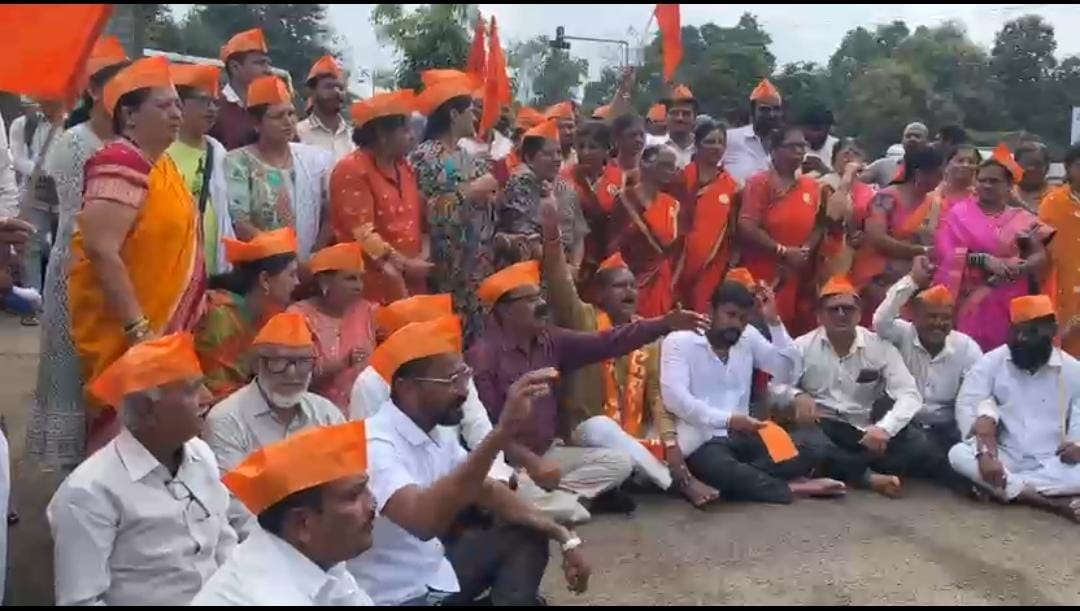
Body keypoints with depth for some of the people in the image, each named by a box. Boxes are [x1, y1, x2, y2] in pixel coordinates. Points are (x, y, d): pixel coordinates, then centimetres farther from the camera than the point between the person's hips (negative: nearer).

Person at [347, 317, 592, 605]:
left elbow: (488, 490, 14)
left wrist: (563, 535, 3)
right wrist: (502, 432, -48)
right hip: (396, 596, -9)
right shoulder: (374, 445, -25)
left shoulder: (437, 432, 2)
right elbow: (423, 520, -43)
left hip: (436, 572, 9)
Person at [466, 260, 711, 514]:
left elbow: (604, 343, -5)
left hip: (548, 453, 8)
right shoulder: (482, 358, -17)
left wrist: (664, 323, -15)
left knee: (618, 463, -1)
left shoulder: (550, 341, 3)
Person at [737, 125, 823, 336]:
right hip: (763, 275, -5)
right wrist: (783, 252, -13)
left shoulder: (811, 187, 13)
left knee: (798, 331, 4)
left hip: (798, 276, 6)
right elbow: (747, 227, -13)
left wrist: (805, 251, -3)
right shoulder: (760, 183, -4)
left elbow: (818, 225, 16)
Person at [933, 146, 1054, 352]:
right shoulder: (958, 213, 3)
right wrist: (984, 259, -19)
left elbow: (1040, 257, 2)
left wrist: (1016, 269, -18)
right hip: (967, 301, -1)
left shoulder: (1022, 219, 8)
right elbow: (945, 252, -7)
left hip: (1005, 304, 1)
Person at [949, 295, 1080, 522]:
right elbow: (967, 407, -9)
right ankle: (1054, 503, -31)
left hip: (1051, 464, -1)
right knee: (958, 454, -31)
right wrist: (984, 453, -24)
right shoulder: (991, 362, -2)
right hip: (1004, 459, 1)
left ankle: (1000, 487, -27)